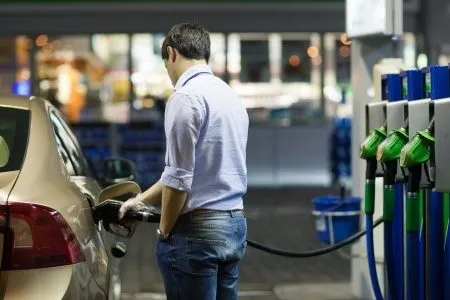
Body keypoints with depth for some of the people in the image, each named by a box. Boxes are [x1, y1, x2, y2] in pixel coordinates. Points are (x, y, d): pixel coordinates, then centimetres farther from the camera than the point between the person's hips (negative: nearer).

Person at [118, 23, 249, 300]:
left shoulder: (186, 97, -13)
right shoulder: (231, 95, 14)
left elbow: (179, 178, -16)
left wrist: (165, 231, -2)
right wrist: (143, 200, 26)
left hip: (197, 229, -8)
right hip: (235, 224, 8)